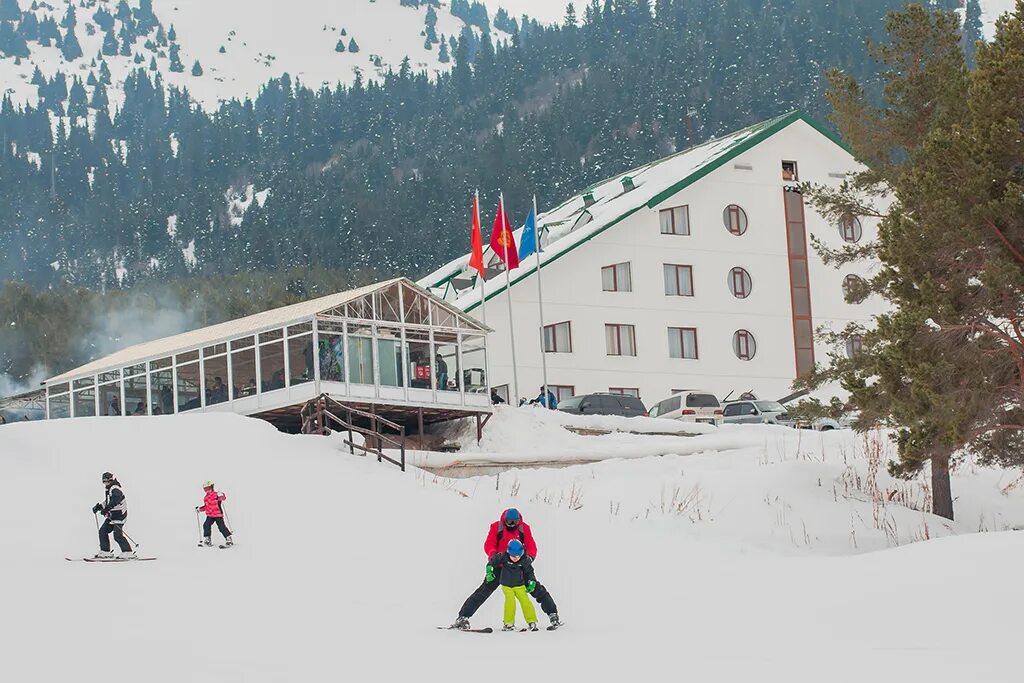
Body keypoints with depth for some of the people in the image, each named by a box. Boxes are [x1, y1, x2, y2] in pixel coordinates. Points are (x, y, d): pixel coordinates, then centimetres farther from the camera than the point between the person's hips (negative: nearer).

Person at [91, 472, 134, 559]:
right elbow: (107, 502, 28)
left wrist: (106, 509, -43)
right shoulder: (109, 490, 16)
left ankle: (128, 553, -10)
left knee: (117, 535, -14)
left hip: (119, 516, -10)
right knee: (103, 531, 9)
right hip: (111, 516, 10)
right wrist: (98, 506, 15)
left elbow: (115, 500, -36)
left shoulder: (115, 489, -17)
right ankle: (105, 552, 15)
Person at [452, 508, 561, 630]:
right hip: (499, 566, -2)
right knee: (484, 590, -11)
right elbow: (488, 544, -8)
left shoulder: (524, 528, 0)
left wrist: (530, 556, -23)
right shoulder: (496, 527, -5)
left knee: (537, 589, -3)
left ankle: (553, 615, 9)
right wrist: (493, 554, -31)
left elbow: (531, 546, 0)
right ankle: (463, 617, -9)